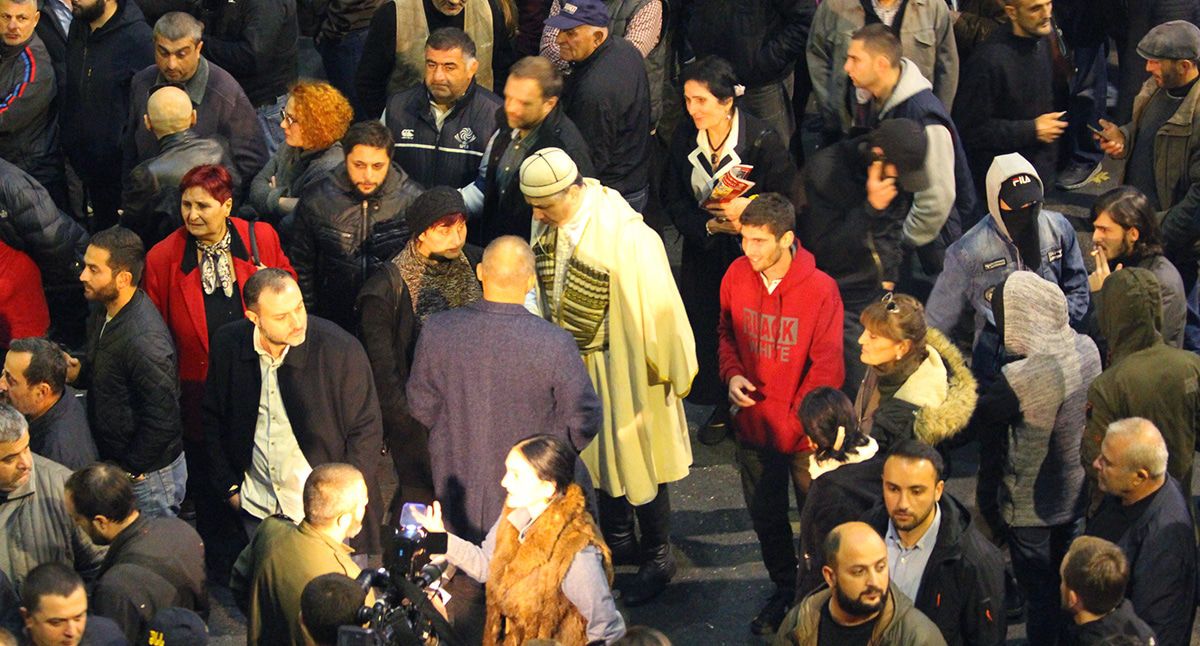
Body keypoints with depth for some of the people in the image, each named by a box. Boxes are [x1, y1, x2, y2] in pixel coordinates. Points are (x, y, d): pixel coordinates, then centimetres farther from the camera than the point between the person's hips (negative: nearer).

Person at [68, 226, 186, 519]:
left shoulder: (145, 340, -30)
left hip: (148, 475, -9)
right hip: (114, 462, 9)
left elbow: (162, 419, -27)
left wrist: (132, 470, -16)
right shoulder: (103, 314, 0)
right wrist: (79, 372, -3)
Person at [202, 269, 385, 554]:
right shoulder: (227, 345, -8)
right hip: (257, 509, 3)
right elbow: (213, 419, 8)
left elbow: (366, 431, -8)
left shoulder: (341, 349, -18)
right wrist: (229, 486, 5)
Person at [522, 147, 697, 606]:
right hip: (574, 362, 7)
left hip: (625, 365, -7)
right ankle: (618, 542, 41)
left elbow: (656, 307, -20)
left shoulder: (627, 236, -29)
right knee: (598, 454, 22)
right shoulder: (547, 225, -7)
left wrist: (667, 368, -13)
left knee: (637, 459, 7)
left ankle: (658, 559, 25)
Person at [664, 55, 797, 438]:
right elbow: (673, 199, -1)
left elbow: (788, 201, -12)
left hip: (751, 254, -4)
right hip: (704, 252, 4)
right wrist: (708, 226, -16)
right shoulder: (685, 138, -7)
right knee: (707, 327, 9)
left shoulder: (762, 140, -20)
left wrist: (748, 210, -26)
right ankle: (721, 409, 29)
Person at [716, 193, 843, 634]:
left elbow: (826, 366, -16)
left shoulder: (820, 289, -21)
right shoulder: (736, 277, -7)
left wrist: (802, 420, -19)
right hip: (754, 426, 5)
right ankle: (785, 592, 41)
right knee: (765, 516, 20)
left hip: (803, 431, -5)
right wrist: (732, 373, -7)